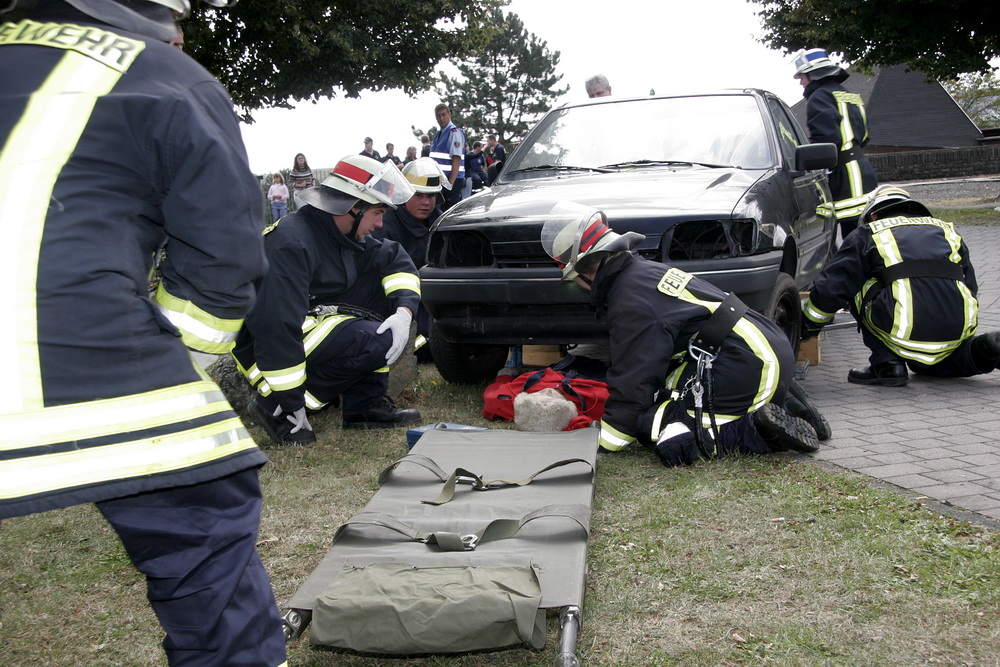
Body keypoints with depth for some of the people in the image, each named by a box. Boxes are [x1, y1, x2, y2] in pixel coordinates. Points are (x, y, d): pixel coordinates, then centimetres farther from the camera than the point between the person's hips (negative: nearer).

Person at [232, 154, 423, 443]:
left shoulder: (342, 235, 4)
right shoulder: (292, 242, -26)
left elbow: (396, 258, 12)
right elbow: (277, 324, -30)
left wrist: (404, 311, -9)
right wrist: (292, 404, -26)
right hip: (265, 347, -9)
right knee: (379, 342, -22)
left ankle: (366, 404, 0)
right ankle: (273, 407, -13)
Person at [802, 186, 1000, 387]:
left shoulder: (867, 235, 14)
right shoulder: (946, 230, 28)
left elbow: (830, 289, 11)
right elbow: (971, 287, 31)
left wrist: (807, 327, 28)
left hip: (907, 332, -5)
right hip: (958, 331, 6)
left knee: (857, 287, 19)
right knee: (923, 363, 35)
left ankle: (887, 364, 8)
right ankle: (980, 349, 6)